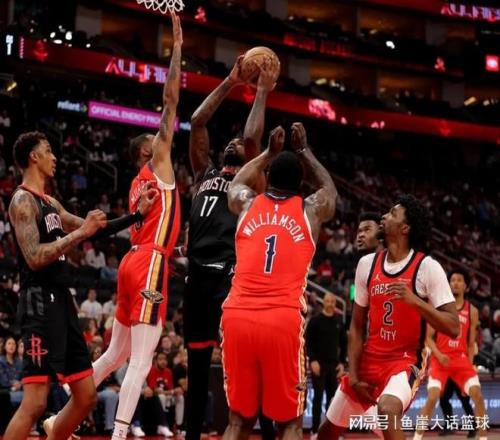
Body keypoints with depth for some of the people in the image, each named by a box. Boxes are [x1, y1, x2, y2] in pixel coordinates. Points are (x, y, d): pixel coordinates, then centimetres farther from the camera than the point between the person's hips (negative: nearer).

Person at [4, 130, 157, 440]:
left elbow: (93, 231, 29)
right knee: (35, 403, -16)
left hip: (62, 302, 10)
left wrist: (138, 214, 25)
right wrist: (80, 232, -20)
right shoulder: (23, 200, -10)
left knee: (86, 396, 12)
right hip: (41, 302, -10)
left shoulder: (50, 203, 18)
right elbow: (35, 258, -22)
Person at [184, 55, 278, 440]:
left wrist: (263, 92, 4)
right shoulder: (204, 174, 22)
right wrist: (229, 84, 15)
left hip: (231, 275, -5)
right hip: (199, 274, 5)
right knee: (198, 362, 10)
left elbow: (253, 136, -5)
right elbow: (197, 123, 14)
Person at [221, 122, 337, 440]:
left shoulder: (246, 204, 16)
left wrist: (269, 152, 50)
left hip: (238, 318, 2)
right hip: (283, 321, -2)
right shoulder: (312, 210, 12)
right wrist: (303, 150, 46)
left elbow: (238, 182, 43)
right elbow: (329, 187, 37)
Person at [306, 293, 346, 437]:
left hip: (334, 364, 4)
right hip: (318, 363, -4)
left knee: (333, 397, 7)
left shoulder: (339, 321, 8)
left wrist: (342, 362, 5)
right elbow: (307, 341, -8)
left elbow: (343, 343, 12)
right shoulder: (315, 320, -5)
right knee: (318, 396, -4)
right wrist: (312, 360, -17)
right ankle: (315, 430, 1)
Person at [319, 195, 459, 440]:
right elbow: (357, 327, 6)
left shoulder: (427, 267, -14)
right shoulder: (367, 264, 1)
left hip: (405, 360, -6)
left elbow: (453, 328, -16)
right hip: (369, 359, 6)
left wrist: (415, 301, -29)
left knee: (387, 408, -36)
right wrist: (353, 375, -1)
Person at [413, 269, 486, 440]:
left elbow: (471, 343, 13)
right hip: (440, 359, -2)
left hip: (461, 359, 2)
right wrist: (438, 355, -16)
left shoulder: (472, 311, 8)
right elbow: (429, 337, 1)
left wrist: (469, 365, 4)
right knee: (432, 398, -16)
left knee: (478, 396, -12)